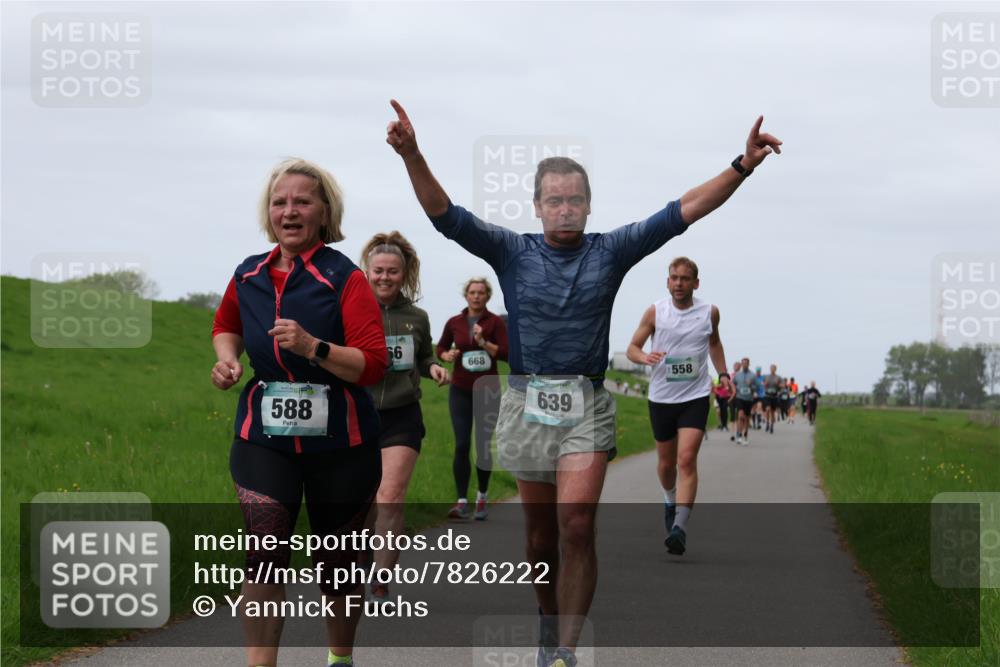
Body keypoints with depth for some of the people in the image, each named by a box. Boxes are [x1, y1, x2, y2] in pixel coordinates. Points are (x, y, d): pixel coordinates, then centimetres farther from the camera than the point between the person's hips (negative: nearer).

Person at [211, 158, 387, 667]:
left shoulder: (344, 278, -12)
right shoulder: (248, 276, 3)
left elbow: (373, 366, -18)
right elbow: (226, 326, 26)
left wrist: (313, 347, -30)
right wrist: (227, 357, 5)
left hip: (338, 441, -2)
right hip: (264, 437, 2)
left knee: (335, 557, 13)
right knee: (265, 551, -13)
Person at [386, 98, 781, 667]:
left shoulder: (611, 252, 3)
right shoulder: (512, 252, 3)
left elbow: (685, 211, -3)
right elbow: (445, 214, -8)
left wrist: (743, 166, -12)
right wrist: (412, 155, -24)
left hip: (587, 407, -1)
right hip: (528, 404, 1)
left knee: (577, 526, -15)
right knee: (541, 535, 10)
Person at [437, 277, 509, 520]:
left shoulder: (495, 322, -3)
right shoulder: (454, 323, 4)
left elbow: (506, 353, -11)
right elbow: (441, 348, 17)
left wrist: (483, 342, -22)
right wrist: (447, 355, -4)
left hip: (487, 390, -1)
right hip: (460, 390, 1)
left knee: (483, 445, 3)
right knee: (462, 445, -8)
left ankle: (482, 499, 20)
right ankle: (461, 502, -8)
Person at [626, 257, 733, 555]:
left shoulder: (709, 312, 0)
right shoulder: (655, 312, -4)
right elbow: (632, 348, 0)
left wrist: (723, 374, 11)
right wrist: (645, 357, -22)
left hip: (695, 397, -1)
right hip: (661, 397, 1)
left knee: (687, 459, -16)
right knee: (666, 462, 14)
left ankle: (679, 528, -22)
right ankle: (670, 500, 46)